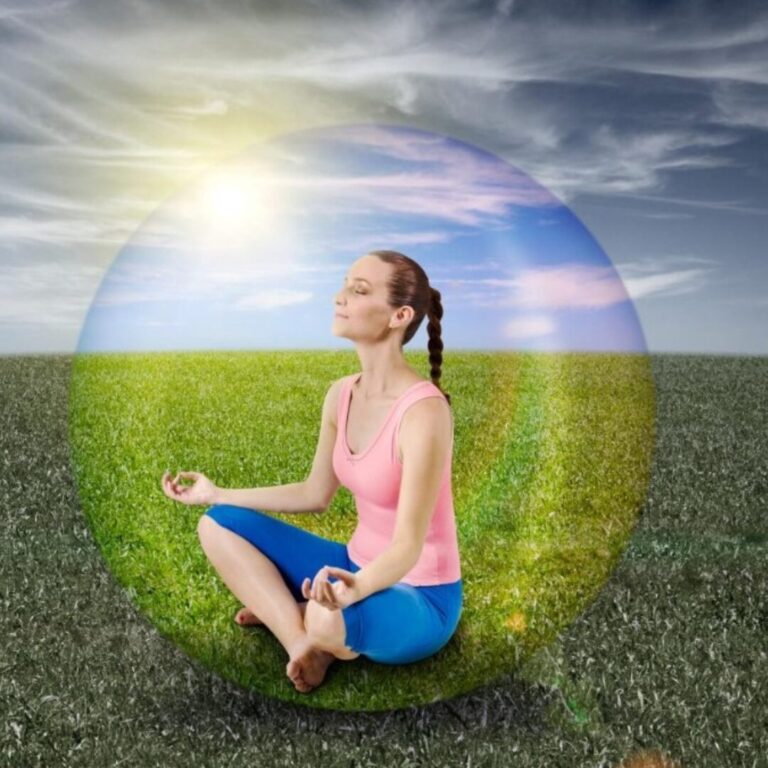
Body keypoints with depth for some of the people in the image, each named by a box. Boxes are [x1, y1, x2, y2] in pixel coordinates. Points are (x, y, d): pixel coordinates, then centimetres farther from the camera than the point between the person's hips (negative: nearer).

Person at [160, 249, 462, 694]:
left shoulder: (424, 412, -27)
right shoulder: (341, 395, -3)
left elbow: (408, 546, -29)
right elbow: (315, 495, 8)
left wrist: (355, 589, -49)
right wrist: (218, 495, 10)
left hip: (420, 598, -7)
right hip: (361, 569, 7)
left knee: (329, 619, -40)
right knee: (218, 525, 1)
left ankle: (287, 610, -4)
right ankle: (301, 641, -10)